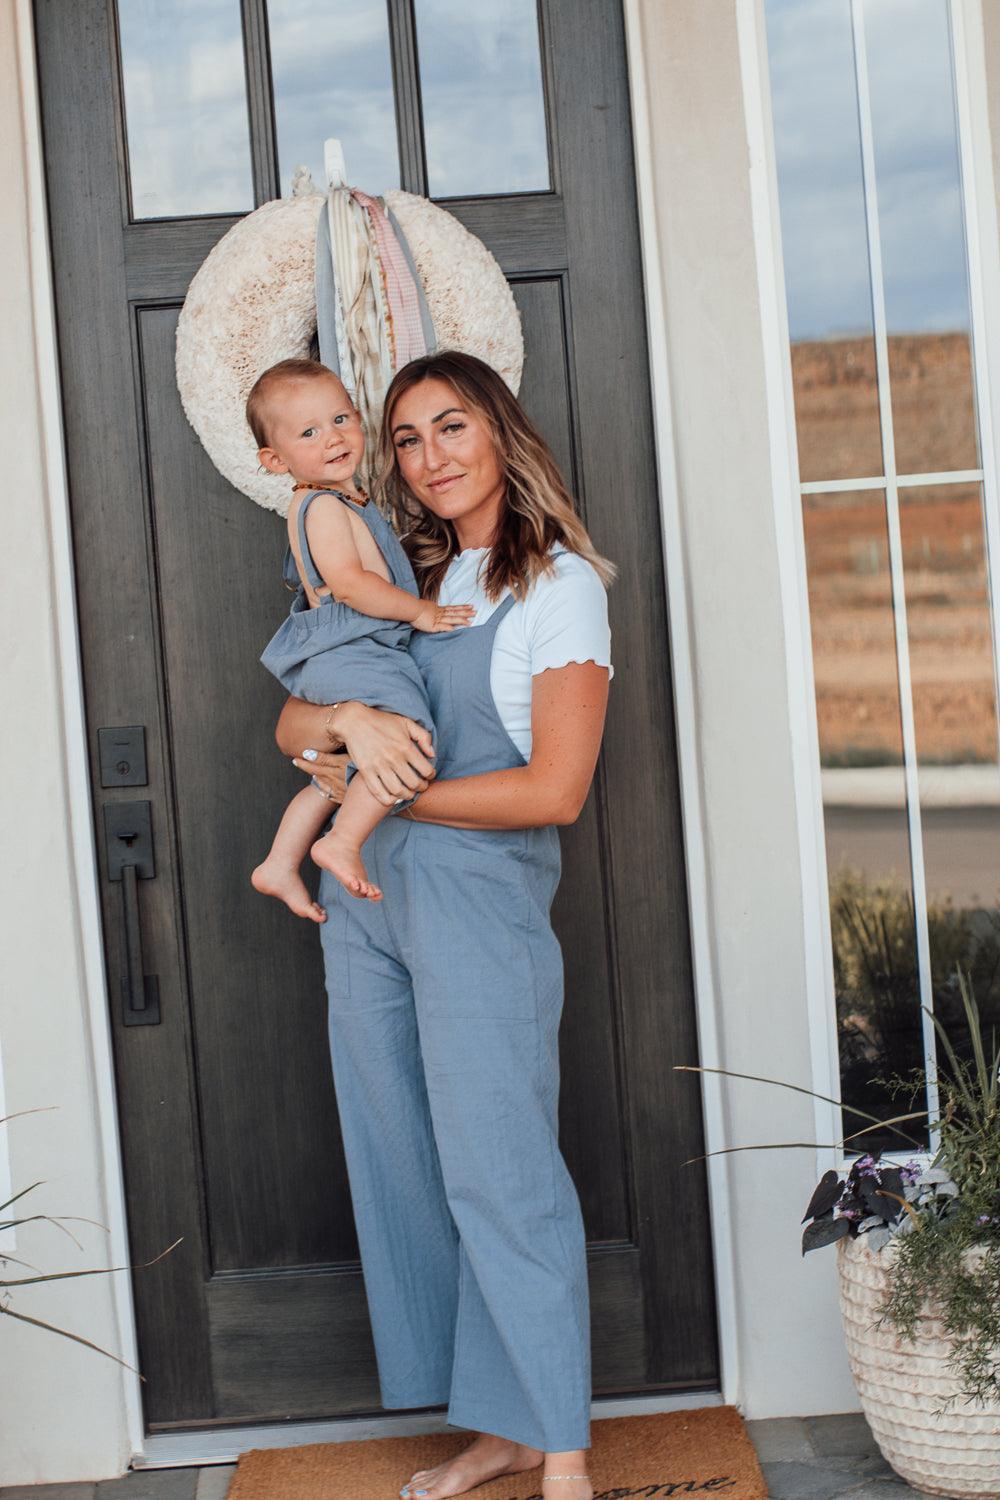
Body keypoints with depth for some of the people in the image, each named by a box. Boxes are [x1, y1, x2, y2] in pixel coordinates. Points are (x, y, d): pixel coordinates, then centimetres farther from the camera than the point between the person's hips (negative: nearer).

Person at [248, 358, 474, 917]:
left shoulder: (347, 501, 18)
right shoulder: (322, 506, -13)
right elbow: (349, 581, -23)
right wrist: (418, 610, -18)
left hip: (339, 656, 11)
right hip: (348, 656, -11)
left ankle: (281, 864, 30)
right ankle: (342, 843, -24)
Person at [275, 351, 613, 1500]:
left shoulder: (559, 582, -3)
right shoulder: (402, 580, 15)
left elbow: (552, 790, -11)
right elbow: (292, 726, 9)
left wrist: (383, 792, -8)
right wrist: (351, 722, -14)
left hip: (480, 898, -6)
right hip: (364, 900, 7)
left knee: (497, 1171, -6)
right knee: (401, 1171, 8)